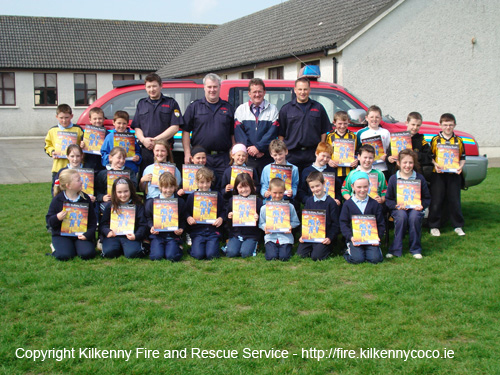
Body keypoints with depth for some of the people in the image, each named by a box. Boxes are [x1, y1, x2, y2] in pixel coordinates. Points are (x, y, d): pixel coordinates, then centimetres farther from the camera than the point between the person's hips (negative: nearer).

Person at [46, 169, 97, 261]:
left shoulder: (85, 198, 2)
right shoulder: (57, 200, -4)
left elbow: (93, 220, 5)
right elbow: (49, 221, -1)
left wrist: (88, 234, -11)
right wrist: (57, 218, -24)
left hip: (81, 234, 1)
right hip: (62, 235, -1)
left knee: (87, 254, -24)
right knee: (63, 255, -25)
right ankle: (56, 246, 9)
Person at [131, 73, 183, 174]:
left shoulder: (171, 103, 7)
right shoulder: (141, 104, 18)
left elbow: (175, 127, -2)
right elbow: (136, 128, 15)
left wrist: (156, 140, -11)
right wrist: (143, 140, -7)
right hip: (145, 151, 3)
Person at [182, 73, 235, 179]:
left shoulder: (228, 108, 14)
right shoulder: (194, 107, 9)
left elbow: (233, 134, 14)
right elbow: (186, 131, 5)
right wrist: (187, 154, -4)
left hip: (223, 159, 1)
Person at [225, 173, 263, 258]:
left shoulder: (257, 201, -3)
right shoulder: (232, 200, 4)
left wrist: (257, 219, -20)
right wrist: (229, 217, -11)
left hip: (251, 235, -2)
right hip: (235, 233, 2)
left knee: (245, 253, -22)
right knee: (231, 253, -20)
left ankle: (253, 246, 8)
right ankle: (230, 244, 12)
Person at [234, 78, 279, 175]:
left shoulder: (273, 109, 7)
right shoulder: (241, 110, 10)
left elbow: (272, 133, -3)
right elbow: (238, 133, 0)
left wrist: (258, 147, -13)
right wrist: (249, 149, -12)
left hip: (266, 157, 0)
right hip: (246, 157, 0)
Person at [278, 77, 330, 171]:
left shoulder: (318, 108, 10)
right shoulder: (286, 109, 8)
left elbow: (324, 131, 11)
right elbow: (281, 134, 7)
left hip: (313, 154, 1)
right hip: (292, 155, -1)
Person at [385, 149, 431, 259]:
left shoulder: (419, 178, 6)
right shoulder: (393, 179, 4)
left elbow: (427, 198, 10)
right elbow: (388, 199, 5)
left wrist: (422, 205, -11)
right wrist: (396, 206, -15)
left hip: (415, 208, 0)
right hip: (399, 209, 0)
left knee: (414, 216, -34)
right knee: (401, 216, -34)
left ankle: (415, 249, -17)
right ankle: (396, 249, -22)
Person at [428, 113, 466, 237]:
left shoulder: (458, 141, 8)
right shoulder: (435, 140, 3)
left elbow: (463, 157, 12)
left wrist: (460, 166, -7)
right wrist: (435, 164, -15)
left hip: (454, 174, 2)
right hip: (438, 174, -1)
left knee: (455, 201, 6)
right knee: (436, 201, 2)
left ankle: (458, 226, 17)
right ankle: (434, 226, 12)